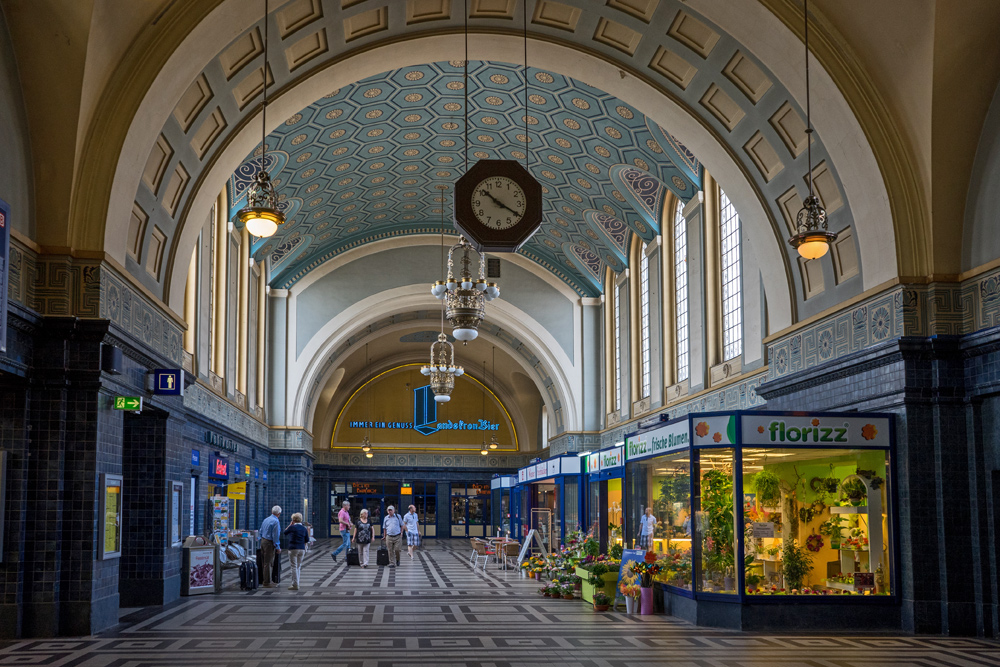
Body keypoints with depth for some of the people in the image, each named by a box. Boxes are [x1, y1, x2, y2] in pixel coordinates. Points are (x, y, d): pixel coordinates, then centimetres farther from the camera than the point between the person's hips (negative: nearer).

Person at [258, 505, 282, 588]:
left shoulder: (266, 519, 12)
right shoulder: (276, 521, -14)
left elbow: (260, 532, 18)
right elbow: (275, 536, -16)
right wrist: (278, 547, -11)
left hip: (263, 541, 8)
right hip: (269, 543, -8)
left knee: (264, 562, 14)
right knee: (268, 563, -5)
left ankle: (264, 581, 21)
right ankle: (266, 583, -2)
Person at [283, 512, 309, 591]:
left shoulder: (292, 527, -8)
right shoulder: (304, 529, 5)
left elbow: (284, 533, 9)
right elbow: (307, 541, 9)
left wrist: (290, 525, 10)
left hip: (293, 549, -5)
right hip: (302, 549, 5)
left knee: (294, 567, -3)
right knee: (298, 567, 14)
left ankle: (295, 585, -7)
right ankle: (296, 583, 18)